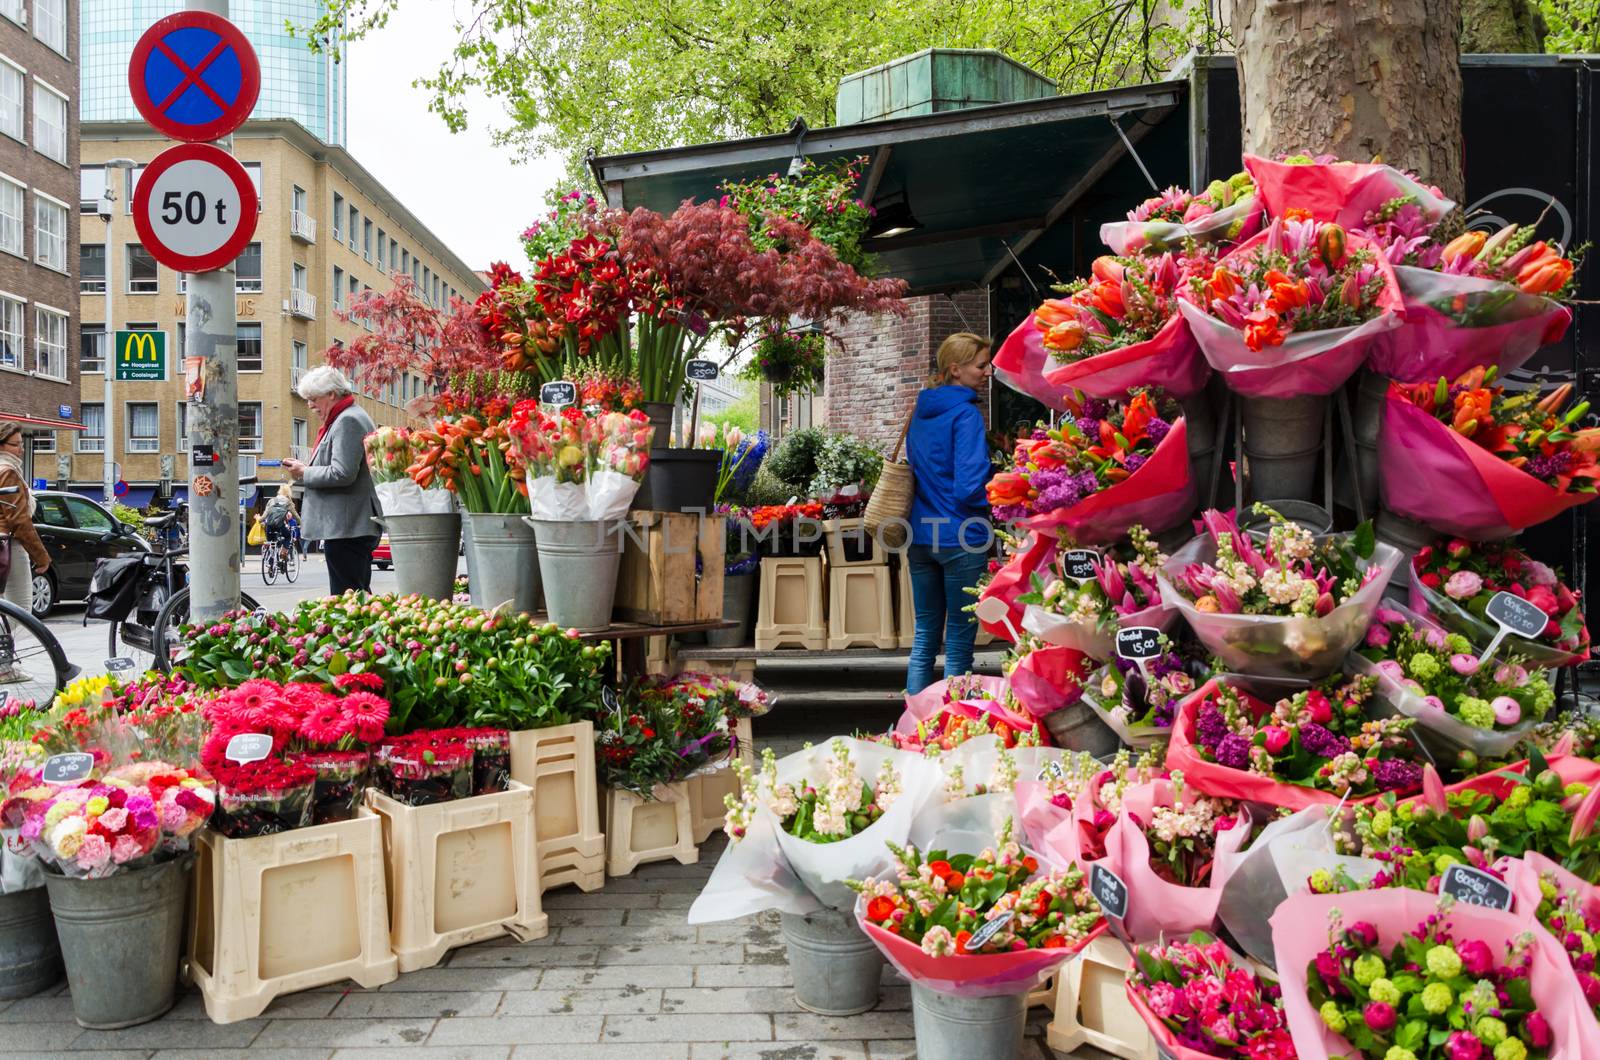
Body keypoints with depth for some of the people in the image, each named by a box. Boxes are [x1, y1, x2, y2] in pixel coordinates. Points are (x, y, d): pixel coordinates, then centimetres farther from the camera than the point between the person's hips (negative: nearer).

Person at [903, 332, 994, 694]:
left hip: (919, 537, 7)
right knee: (959, 640, 3)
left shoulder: (921, 410, 10)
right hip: (961, 540, -7)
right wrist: (990, 505, -3)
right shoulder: (966, 414, -14)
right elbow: (968, 486, -21)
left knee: (924, 636, 13)